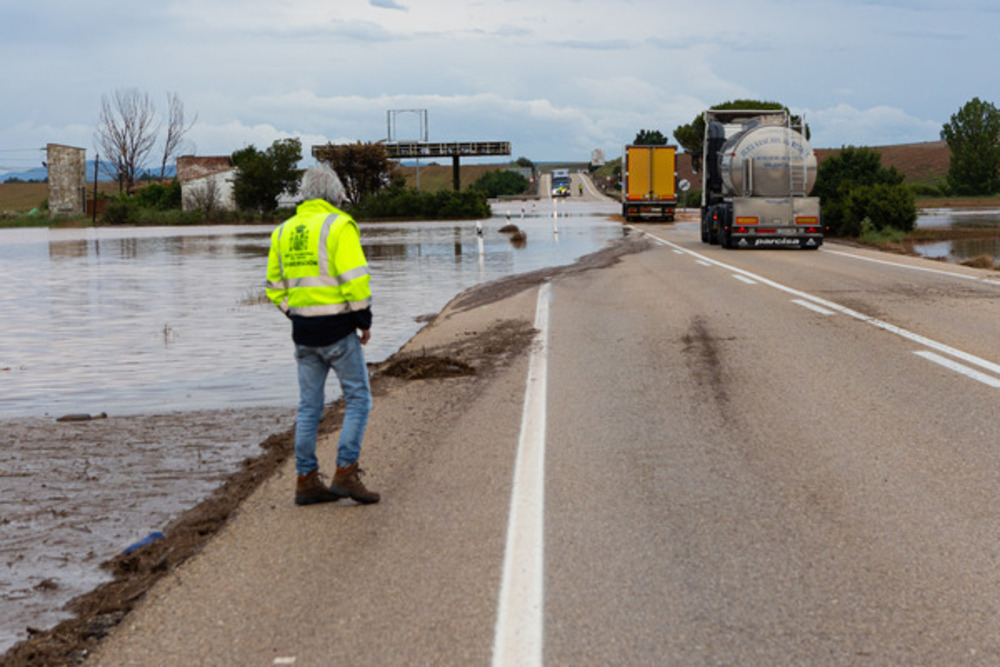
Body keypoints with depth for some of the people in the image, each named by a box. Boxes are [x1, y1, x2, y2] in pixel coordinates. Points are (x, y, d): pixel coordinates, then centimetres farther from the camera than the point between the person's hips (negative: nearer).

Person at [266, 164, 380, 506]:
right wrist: (364, 320, -7)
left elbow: (275, 285, 14)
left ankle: (306, 479, 12)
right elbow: (354, 279, -16)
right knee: (358, 399, 3)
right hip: (338, 329, -6)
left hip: (303, 331, 6)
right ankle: (345, 473, -6)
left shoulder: (283, 231, 11)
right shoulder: (339, 225, -9)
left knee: (309, 406, 11)